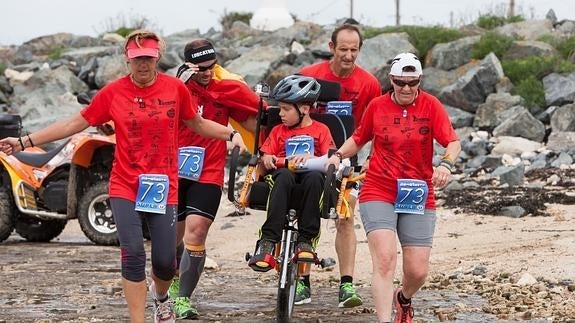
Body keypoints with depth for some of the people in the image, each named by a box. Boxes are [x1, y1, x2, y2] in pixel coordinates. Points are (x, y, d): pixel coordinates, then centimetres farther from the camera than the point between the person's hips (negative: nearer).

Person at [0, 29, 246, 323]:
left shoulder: (176, 89, -1)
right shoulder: (113, 93, -3)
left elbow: (197, 124, 14)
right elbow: (74, 124, 2)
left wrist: (231, 134, -2)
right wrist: (25, 142, -1)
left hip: (163, 188, 1)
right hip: (125, 187, -1)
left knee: (165, 261, 2)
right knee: (133, 255, -12)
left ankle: (160, 294, 38)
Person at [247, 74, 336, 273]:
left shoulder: (320, 130, 14)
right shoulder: (278, 131, 23)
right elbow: (266, 157, 15)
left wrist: (310, 157, -17)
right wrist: (267, 160, -9)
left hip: (309, 173, -1)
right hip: (283, 173, 1)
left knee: (314, 176, -39)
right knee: (284, 176, -37)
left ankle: (305, 238, -34)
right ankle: (268, 240, -44)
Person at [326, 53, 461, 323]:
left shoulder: (431, 106, -3)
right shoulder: (377, 106, 2)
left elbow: (453, 142, -10)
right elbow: (358, 138, 16)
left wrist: (446, 164, -30)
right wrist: (338, 155, -1)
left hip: (418, 197, 1)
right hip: (379, 193, -1)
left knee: (418, 272, 1)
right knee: (385, 261, -19)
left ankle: (404, 299, 36)